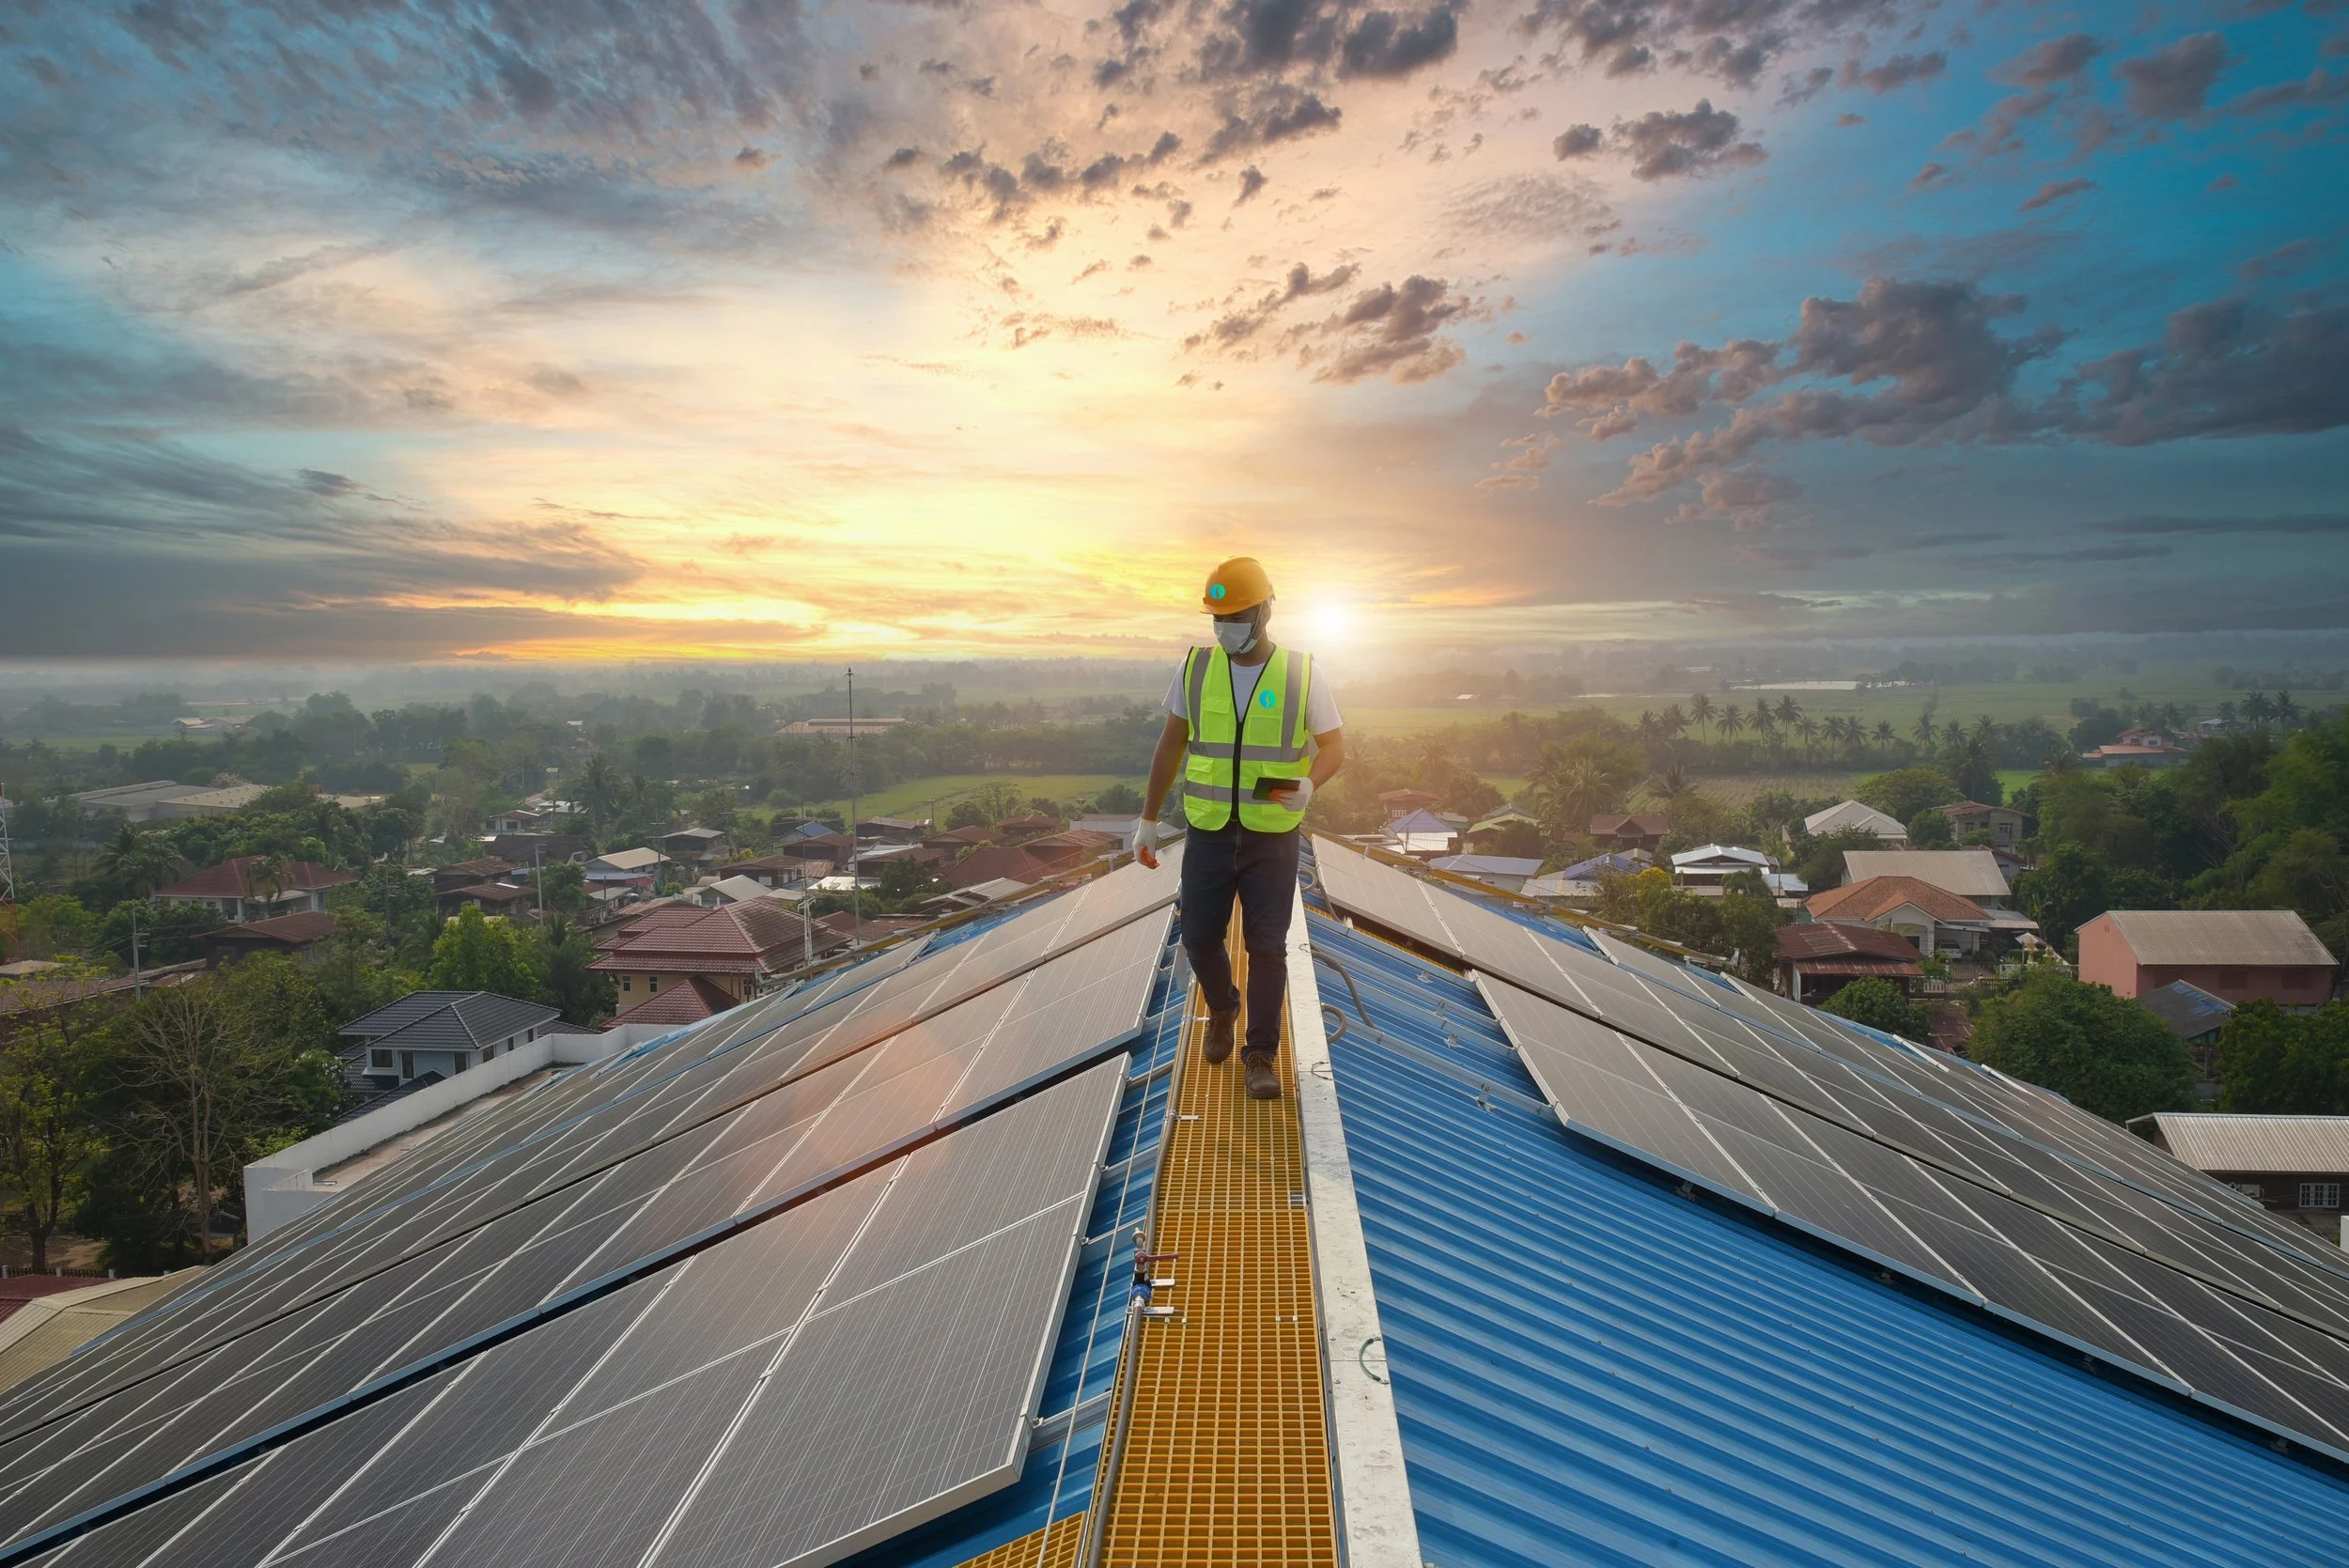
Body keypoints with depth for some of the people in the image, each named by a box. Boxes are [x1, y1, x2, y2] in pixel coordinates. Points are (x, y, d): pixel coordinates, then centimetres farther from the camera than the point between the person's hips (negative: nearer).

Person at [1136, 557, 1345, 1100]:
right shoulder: (1195, 668, -3)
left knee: (1266, 947, -1)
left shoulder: (1303, 675, -9)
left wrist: (1308, 785, -25)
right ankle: (1223, 1008, 35)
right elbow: (1170, 746, 5)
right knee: (1199, 937, 3)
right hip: (1209, 833, 2)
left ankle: (1261, 1056, 15)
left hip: (1272, 837, -2)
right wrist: (1148, 820, 6)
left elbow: (1334, 749, -1)